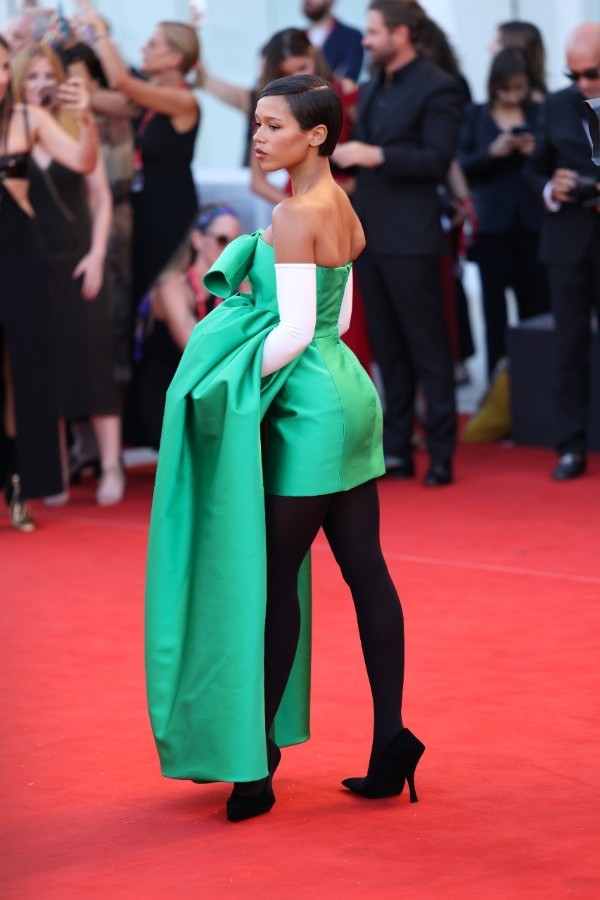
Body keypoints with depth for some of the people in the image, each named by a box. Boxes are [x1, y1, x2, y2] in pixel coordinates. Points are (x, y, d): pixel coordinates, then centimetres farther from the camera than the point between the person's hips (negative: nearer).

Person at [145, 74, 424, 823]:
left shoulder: (293, 216, -15)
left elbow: (294, 330, -20)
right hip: (344, 389, 10)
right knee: (364, 568, 8)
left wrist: (234, 386, -11)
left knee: (271, 577, -3)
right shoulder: (340, 208, 12)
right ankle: (391, 742, 10)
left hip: (308, 406, -10)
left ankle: (256, 756, 2)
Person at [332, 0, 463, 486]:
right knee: (387, 348, 10)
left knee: (428, 348, -3)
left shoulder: (437, 88, -9)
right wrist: (343, 152, 3)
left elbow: (437, 161, -16)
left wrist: (376, 156, -23)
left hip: (409, 237, -8)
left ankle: (441, 454, 1)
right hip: (370, 233, 8)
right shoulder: (372, 89, 17)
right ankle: (396, 450, 15)